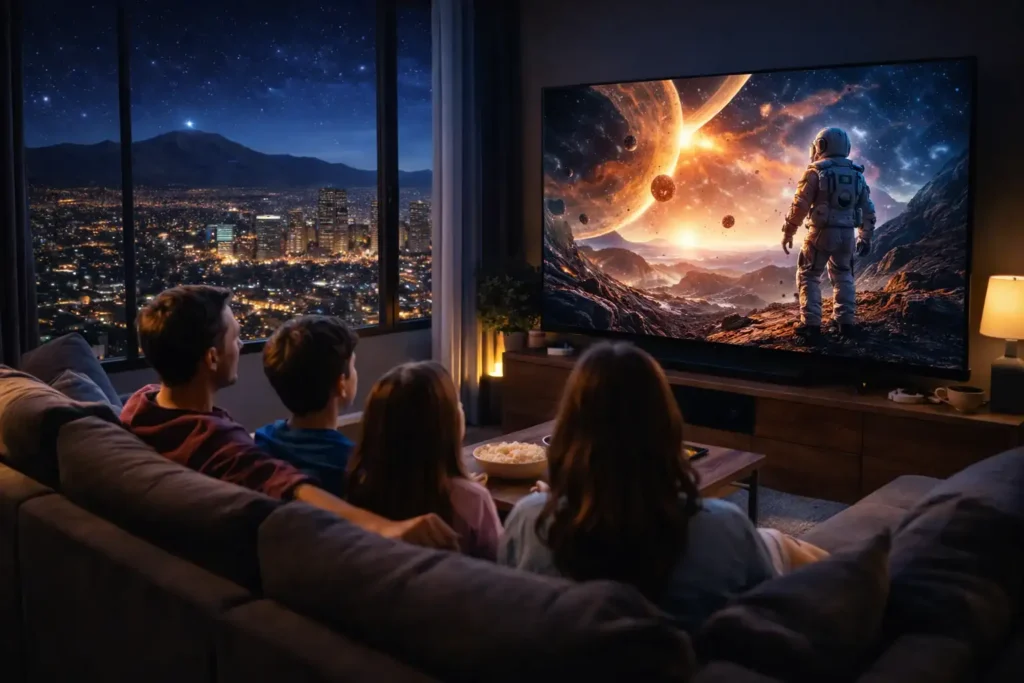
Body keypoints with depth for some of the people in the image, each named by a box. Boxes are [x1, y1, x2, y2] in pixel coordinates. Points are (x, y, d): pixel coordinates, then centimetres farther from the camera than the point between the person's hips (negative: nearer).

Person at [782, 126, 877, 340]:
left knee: (808, 277, 7)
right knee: (843, 277, 21)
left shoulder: (816, 171, -5)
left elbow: (800, 205, -11)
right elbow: (868, 210, 14)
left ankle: (811, 324, -2)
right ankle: (846, 322, 16)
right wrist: (865, 237, 23)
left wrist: (788, 232, -3)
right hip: (847, 234, 5)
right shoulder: (857, 174, 12)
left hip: (822, 232, -5)